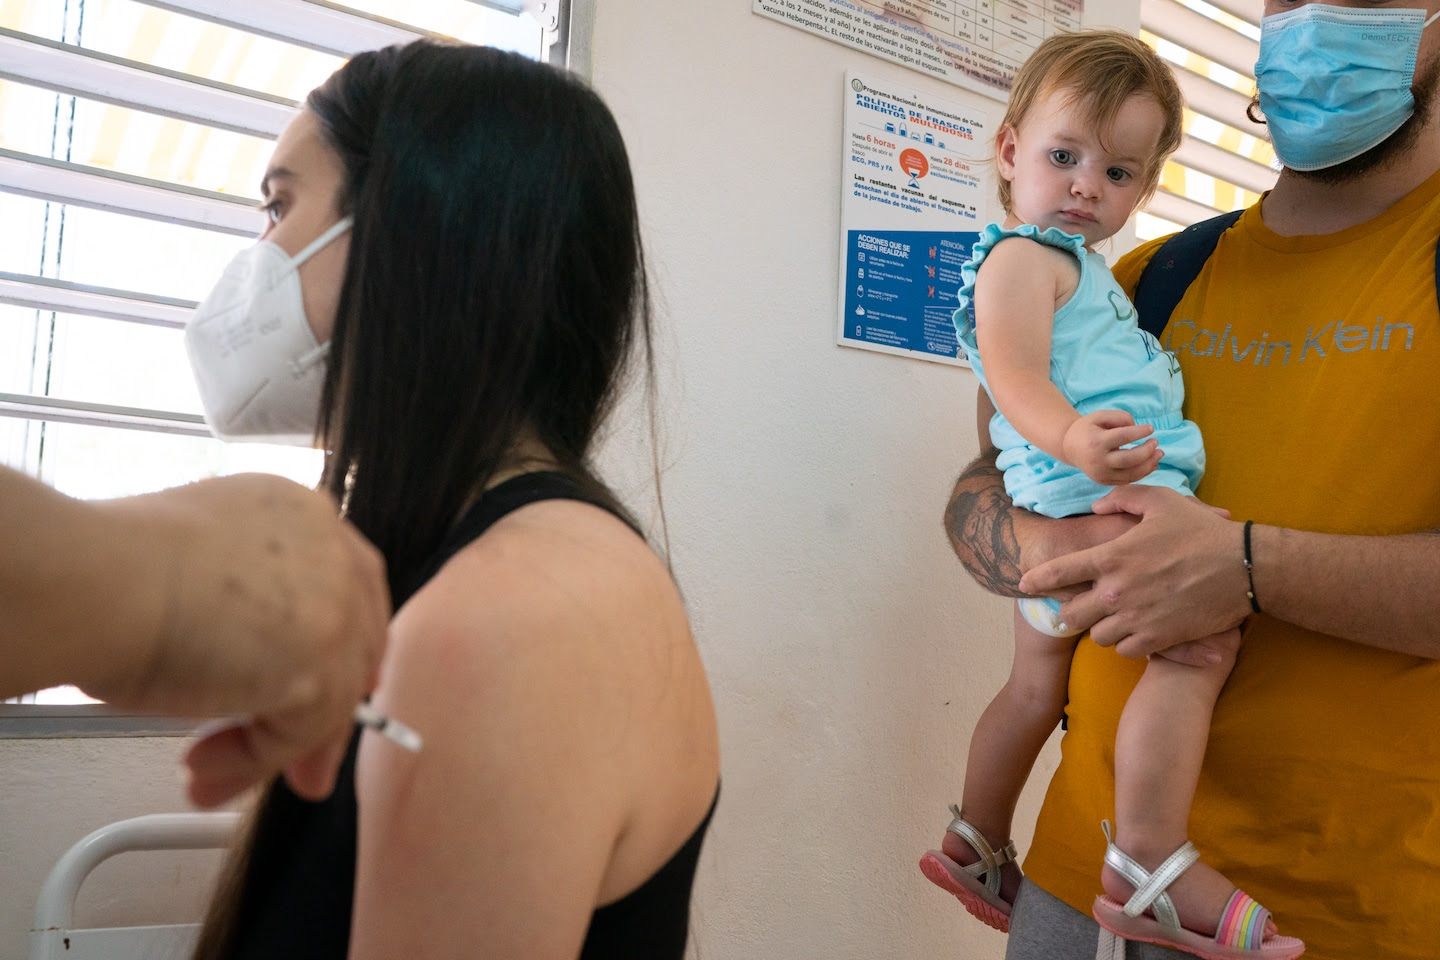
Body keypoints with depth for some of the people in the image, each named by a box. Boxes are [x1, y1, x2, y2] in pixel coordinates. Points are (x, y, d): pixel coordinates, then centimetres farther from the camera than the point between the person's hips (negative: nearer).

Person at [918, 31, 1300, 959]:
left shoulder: (1079, 268, 26)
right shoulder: (1021, 257, -7)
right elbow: (1016, 376, -24)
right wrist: (1073, 440, -41)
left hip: (1060, 525, 11)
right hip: (1095, 499, -11)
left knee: (1037, 683, 18)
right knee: (1203, 638, -22)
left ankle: (976, 847, 33)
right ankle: (1150, 867, -19)